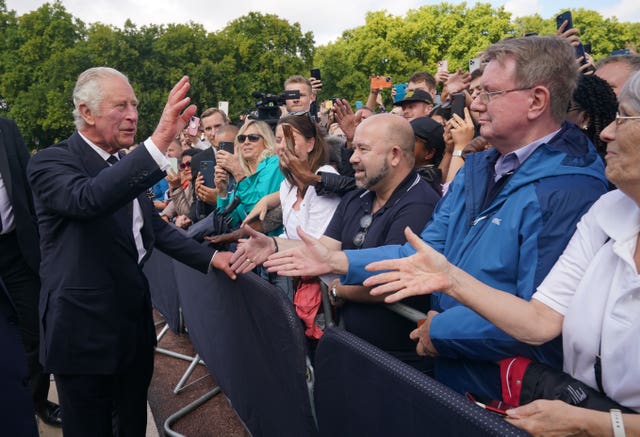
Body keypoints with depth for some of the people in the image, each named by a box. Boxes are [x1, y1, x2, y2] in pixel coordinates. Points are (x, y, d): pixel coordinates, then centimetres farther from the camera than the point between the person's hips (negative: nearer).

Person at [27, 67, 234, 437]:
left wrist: (209, 258, 5)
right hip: (86, 329, -7)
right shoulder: (51, 162, -14)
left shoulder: (126, 165, 9)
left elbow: (155, 227, 16)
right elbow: (89, 198, -37)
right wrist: (159, 143, -46)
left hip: (135, 320, 7)